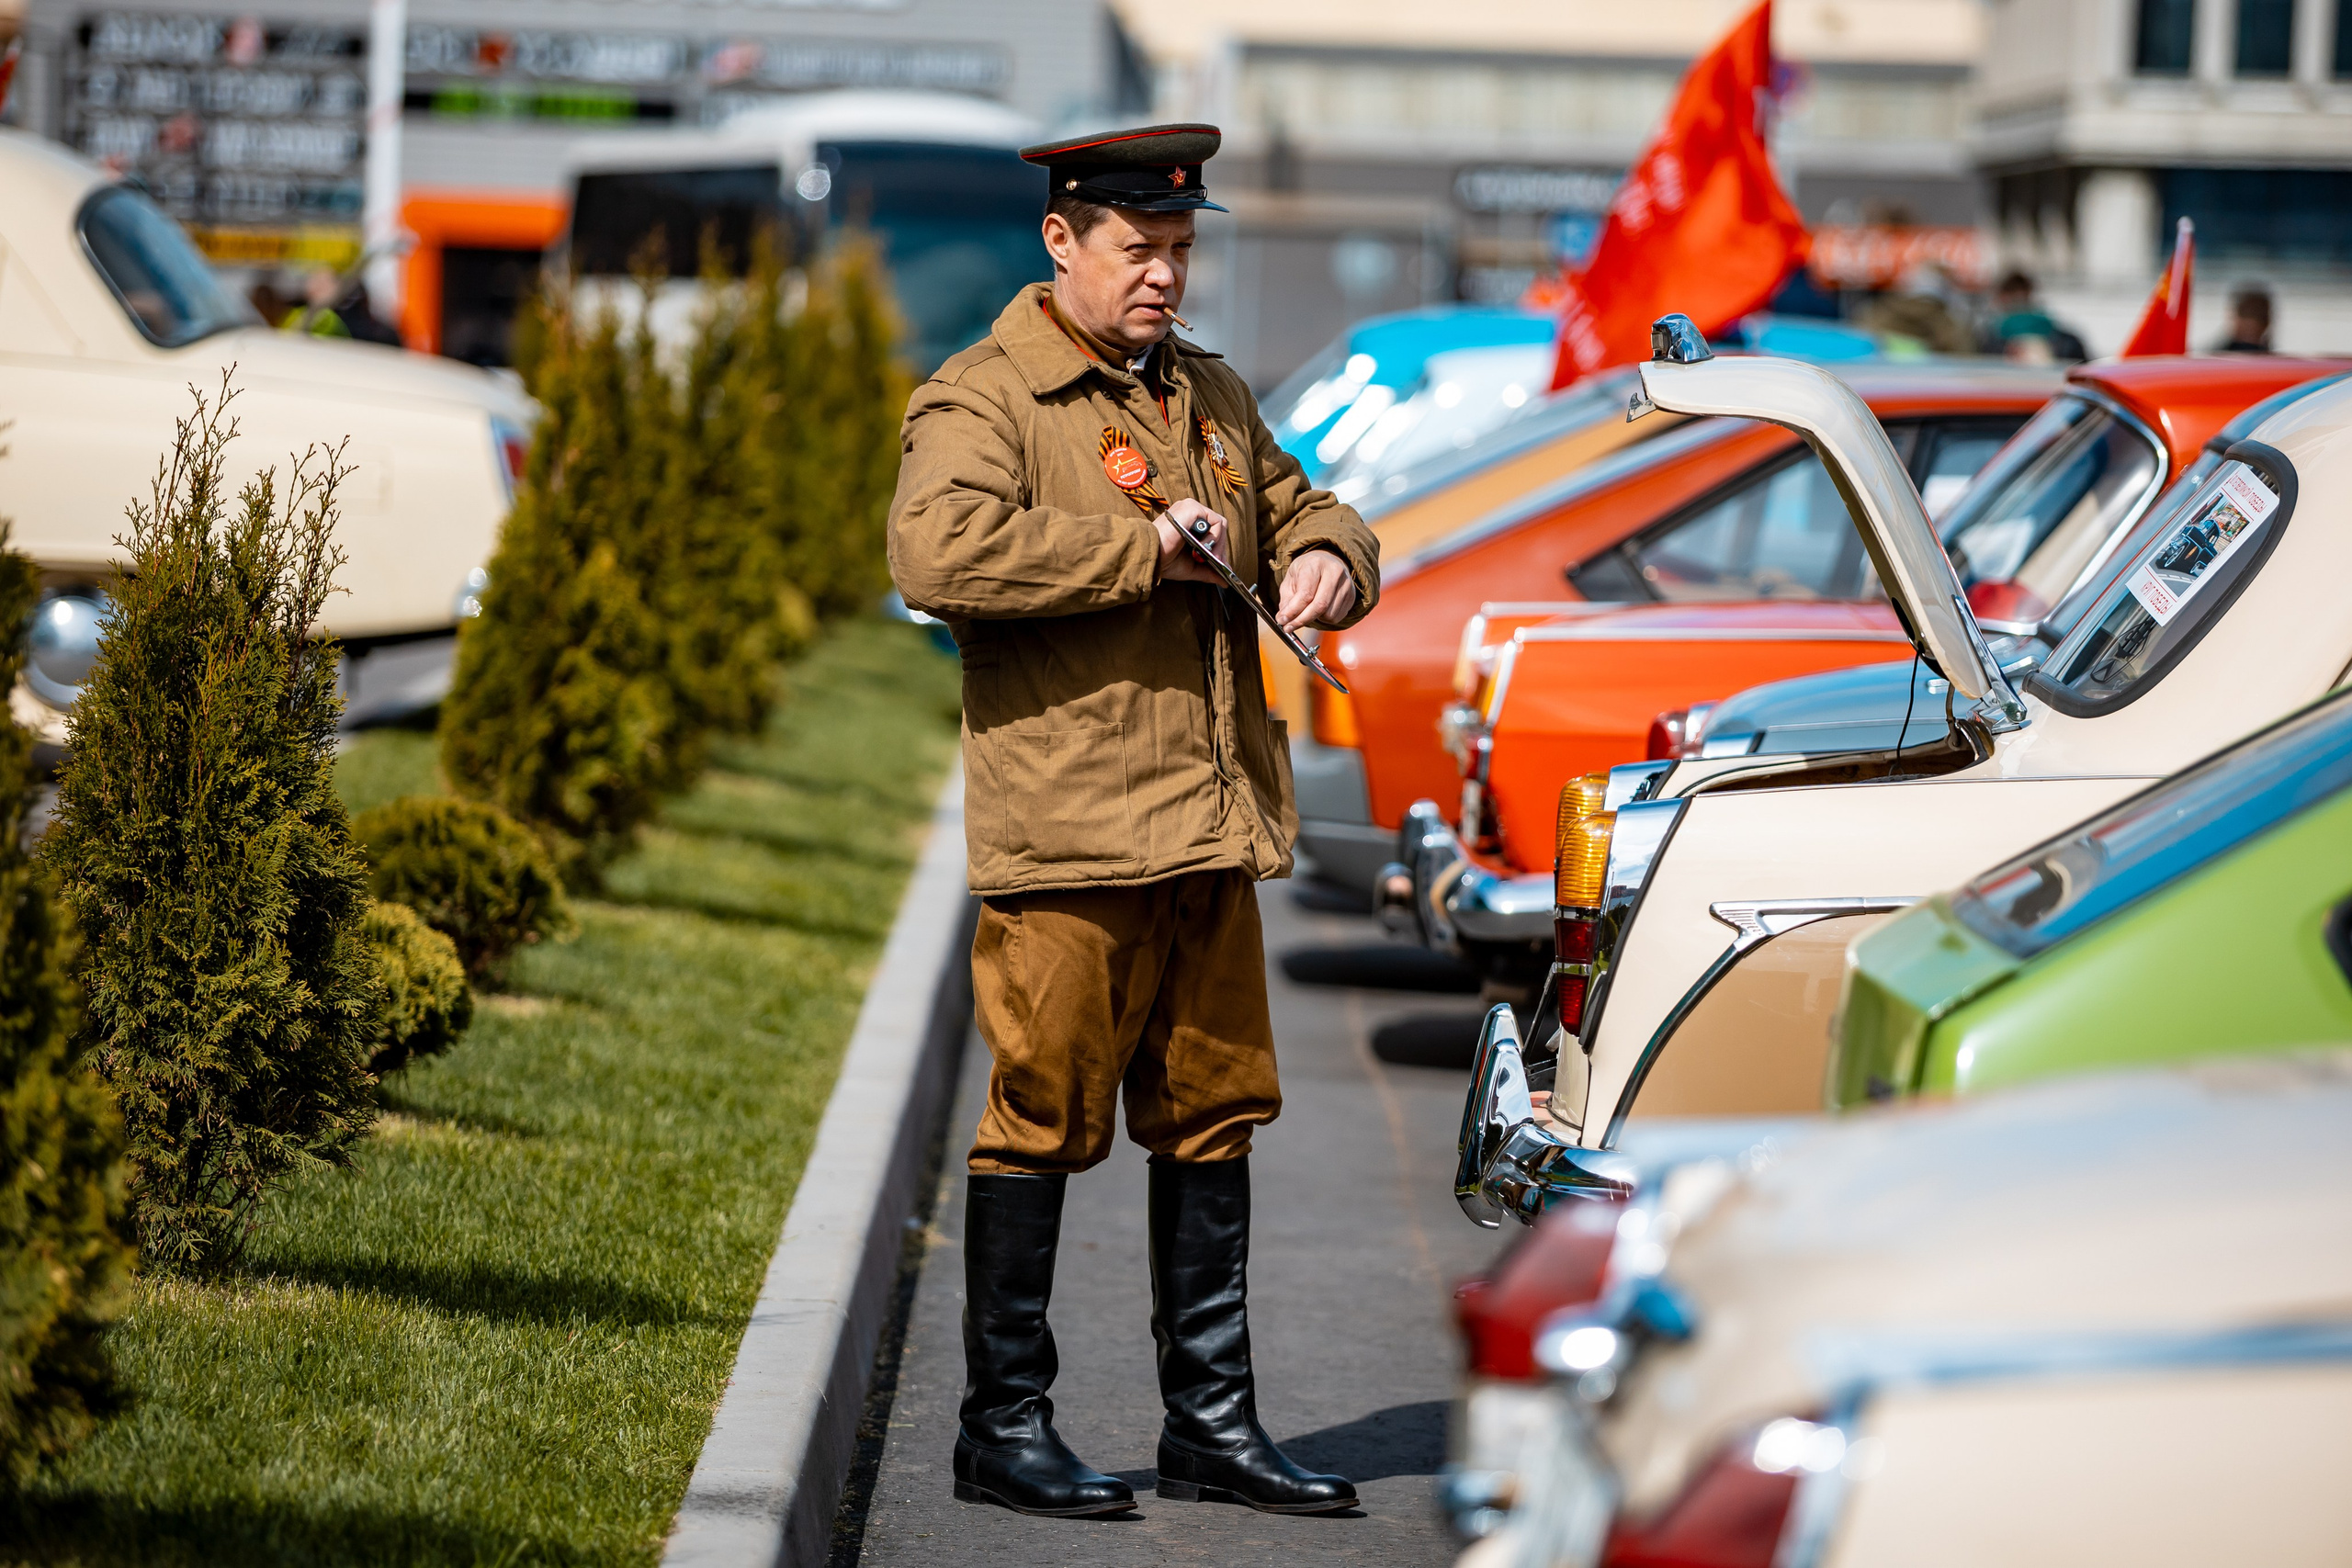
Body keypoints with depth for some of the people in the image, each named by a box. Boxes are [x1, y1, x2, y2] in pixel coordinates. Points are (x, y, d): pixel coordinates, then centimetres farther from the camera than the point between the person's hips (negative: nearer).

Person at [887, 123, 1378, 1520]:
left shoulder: (1212, 396, 18)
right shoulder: (982, 399, -6)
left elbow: (1300, 507, 29)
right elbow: (940, 554, -24)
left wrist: (1327, 558, 3)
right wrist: (1142, 547, -19)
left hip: (1211, 828, 7)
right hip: (1063, 835, -7)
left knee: (1213, 1116, 11)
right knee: (1042, 1123, -3)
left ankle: (1213, 1423, 20)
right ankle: (1005, 1426, 7)